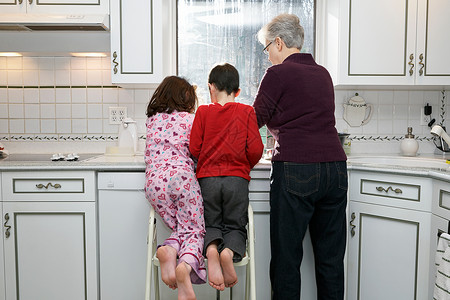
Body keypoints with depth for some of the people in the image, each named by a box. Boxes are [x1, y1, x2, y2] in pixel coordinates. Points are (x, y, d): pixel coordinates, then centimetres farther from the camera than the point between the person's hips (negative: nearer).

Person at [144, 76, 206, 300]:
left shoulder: (151, 120, 23)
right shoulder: (190, 119, 11)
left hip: (154, 181, 4)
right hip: (182, 177, -3)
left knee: (180, 229, 13)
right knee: (194, 230, 1)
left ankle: (169, 249, -21)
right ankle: (186, 266, -29)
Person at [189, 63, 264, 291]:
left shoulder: (203, 112, 2)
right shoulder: (247, 112, 1)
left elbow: (194, 148, -1)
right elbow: (255, 149, -4)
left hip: (207, 178, 1)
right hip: (237, 179, 0)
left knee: (211, 225, 15)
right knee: (236, 226, 13)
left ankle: (211, 248, -19)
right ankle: (229, 252, -20)